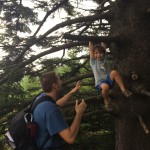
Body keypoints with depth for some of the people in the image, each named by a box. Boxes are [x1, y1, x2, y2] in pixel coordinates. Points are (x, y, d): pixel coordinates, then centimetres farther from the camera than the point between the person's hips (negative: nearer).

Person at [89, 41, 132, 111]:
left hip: (109, 80, 3)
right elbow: (91, 49, 5)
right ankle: (107, 101, -9)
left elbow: (104, 47, 19)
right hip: (100, 83, -3)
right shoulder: (93, 62, 8)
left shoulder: (104, 59, 18)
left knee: (114, 72, -32)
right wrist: (90, 41, 11)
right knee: (105, 86, -41)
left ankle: (124, 90, -28)